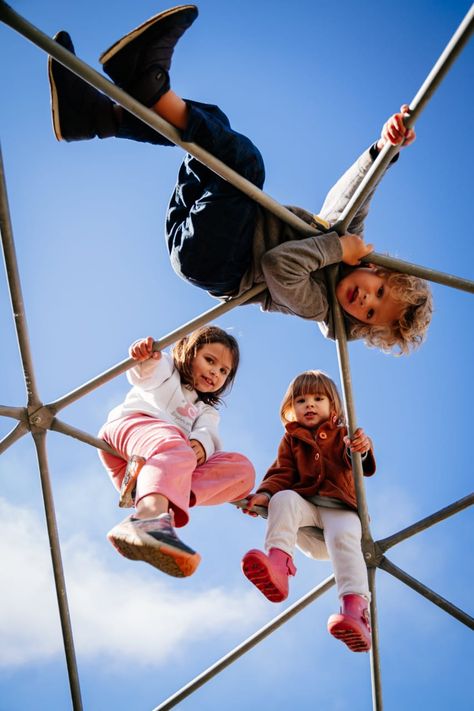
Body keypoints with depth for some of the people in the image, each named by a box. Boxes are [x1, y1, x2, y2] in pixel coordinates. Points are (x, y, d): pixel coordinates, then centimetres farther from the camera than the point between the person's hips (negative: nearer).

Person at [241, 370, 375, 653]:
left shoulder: (343, 434, 17)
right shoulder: (292, 440, 24)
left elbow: (362, 467, -3)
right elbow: (282, 474, 11)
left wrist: (362, 450, -30)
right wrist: (265, 493, -13)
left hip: (339, 508, -2)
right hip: (304, 505, 2)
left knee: (344, 536, -34)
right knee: (284, 498, -31)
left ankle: (356, 609, -53)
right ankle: (278, 563, -55)